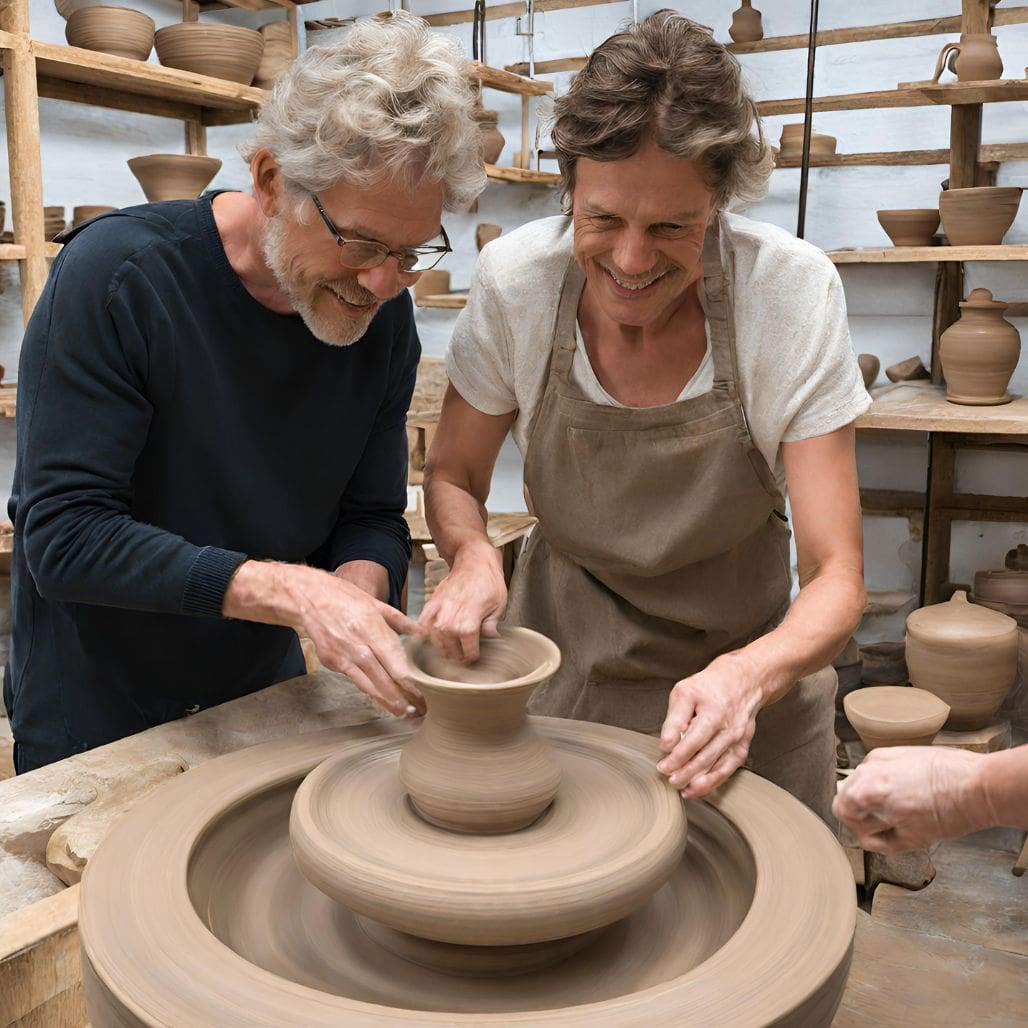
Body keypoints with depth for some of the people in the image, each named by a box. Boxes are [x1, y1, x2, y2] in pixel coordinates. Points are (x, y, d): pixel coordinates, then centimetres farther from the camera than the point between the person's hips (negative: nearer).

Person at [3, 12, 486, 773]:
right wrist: (290, 590, -33)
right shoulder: (119, 275, -23)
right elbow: (63, 536, -25)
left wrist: (356, 590, -27)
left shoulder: (385, 315, -9)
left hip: (264, 697, 5)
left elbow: (371, 522, -4)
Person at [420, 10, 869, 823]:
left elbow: (837, 576, -20)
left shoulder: (792, 290, -22)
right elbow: (453, 478, -2)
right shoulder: (516, 278, -18)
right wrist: (472, 555, -24)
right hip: (557, 659, 1)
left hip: (743, 665, 0)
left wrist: (748, 676, -40)